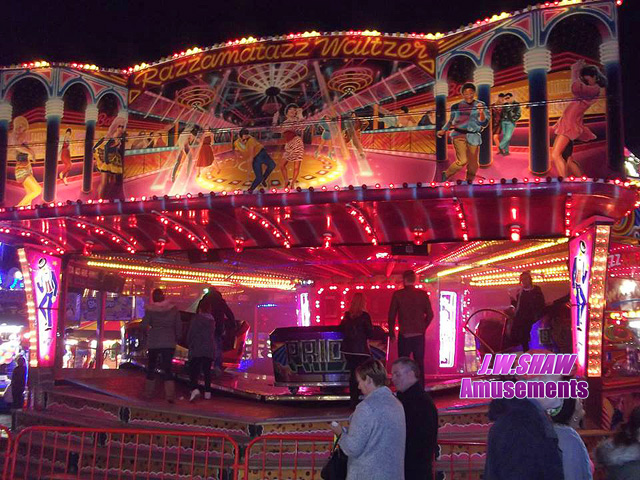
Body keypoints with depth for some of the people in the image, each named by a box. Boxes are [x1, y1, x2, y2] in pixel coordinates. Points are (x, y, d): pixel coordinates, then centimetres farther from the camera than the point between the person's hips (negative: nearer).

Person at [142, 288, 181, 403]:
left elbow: (144, 324, -8)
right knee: (167, 368, 1)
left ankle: (149, 393, 17)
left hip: (153, 342, -1)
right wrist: (177, 338, 12)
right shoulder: (173, 309, -1)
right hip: (169, 342, 1)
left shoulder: (150, 310, -7)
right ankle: (170, 395, -7)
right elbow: (178, 326, 1)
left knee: (151, 367, 14)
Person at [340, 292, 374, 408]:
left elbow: (341, 329, 15)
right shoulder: (364, 315, -10)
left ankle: (353, 401, 14)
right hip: (361, 350, -5)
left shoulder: (347, 315, 4)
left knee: (353, 374, 12)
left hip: (348, 349, 5)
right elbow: (370, 333, -8)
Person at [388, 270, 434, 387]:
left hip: (404, 335, -2)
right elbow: (430, 315, 3)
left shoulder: (398, 294, -5)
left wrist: (392, 334, 6)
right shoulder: (423, 294, 0)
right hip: (419, 335, 2)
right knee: (419, 364, 10)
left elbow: (391, 316, -3)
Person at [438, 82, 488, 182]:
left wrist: (481, 113, -22)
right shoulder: (456, 106, 3)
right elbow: (451, 121, 20)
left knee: (473, 165, 7)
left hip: (473, 137, 2)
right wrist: (443, 130, 12)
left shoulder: (480, 106, 3)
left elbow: (483, 123, -5)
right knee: (462, 160, -18)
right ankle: (446, 175, 4)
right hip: (459, 135, -2)